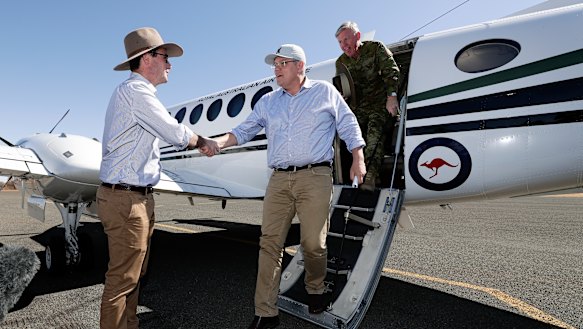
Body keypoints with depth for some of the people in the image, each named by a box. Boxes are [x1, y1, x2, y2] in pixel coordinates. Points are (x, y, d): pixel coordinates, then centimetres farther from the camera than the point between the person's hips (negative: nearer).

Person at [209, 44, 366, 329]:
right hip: (279, 180, 4)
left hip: (315, 177, -3)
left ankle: (315, 290, 31)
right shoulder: (268, 102, 19)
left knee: (313, 244, 0)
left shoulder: (325, 92, 11)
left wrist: (357, 159, 2)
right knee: (269, 243, -1)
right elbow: (244, 130, 14)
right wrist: (218, 143, -3)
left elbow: (348, 125, 10)